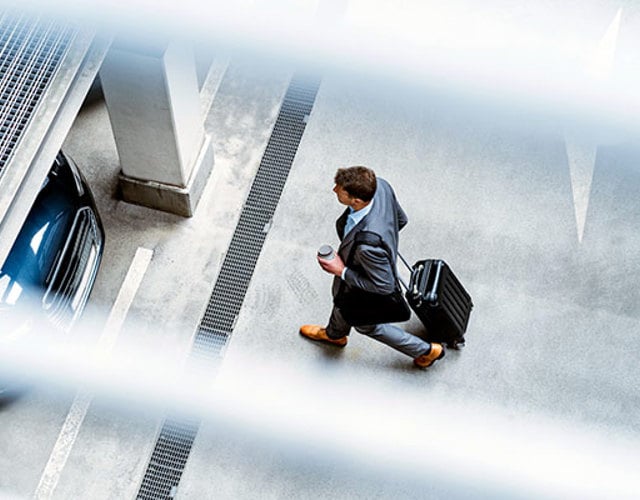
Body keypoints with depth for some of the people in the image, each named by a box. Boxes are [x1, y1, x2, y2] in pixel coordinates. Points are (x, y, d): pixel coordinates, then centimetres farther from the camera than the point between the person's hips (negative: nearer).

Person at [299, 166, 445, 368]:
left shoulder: (368, 246, -50)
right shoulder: (380, 186, -29)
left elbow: (385, 286, -33)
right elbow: (401, 219, -9)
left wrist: (342, 272, -26)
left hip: (364, 294, -7)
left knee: (367, 325, 27)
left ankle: (426, 350, 48)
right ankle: (335, 334, 72)